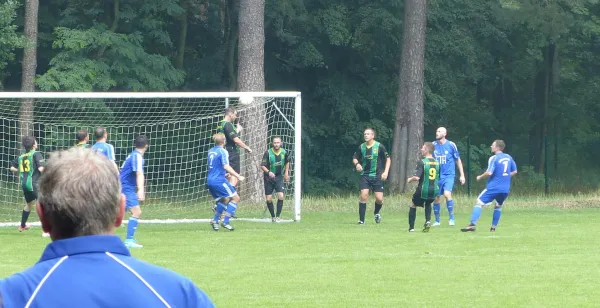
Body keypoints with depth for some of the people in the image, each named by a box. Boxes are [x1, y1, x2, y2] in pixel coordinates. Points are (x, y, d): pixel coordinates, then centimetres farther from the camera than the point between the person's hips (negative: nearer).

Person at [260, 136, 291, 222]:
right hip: (269, 178, -1)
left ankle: (277, 216, -7)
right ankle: (273, 216, 16)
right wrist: (268, 172, -30)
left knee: (281, 196, -16)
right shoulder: (268, 153, -15)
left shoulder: (284, 153, -5)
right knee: (269, 199, -2)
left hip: (279, 177, 1)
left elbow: (287, 162, 17)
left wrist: (286, 173, 16)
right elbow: (262, 165, -14)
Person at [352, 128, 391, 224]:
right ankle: (361, 220, -5)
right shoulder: (361, 147, 2)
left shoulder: (379, 146, -6)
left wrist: (386, 172, -9)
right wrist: (357, 163, -10)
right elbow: (355, 158, 14)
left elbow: (388, 159, 0)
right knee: (364, 196, -12)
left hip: (377, 176, -1)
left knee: (379, 198, -4)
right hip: (365, 175, 2)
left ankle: (376, 213, 30)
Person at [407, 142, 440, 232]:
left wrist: (410, 179, 0)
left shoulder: (422, 162, -14)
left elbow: (417, 177, -21)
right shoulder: (437, 163, 5)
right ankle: (428, 221, 10)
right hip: (434, 190, 5)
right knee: (428, 204, 33)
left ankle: (411, 227, 16)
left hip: (423, 190, -5)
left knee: (413, 205, 19)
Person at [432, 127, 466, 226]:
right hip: (437, 176, 3)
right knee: (436, 197, 4)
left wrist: (462, 175, 5)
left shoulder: (451, 145, -4)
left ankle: (451, 217, -8)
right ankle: (437, 220, 19)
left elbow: (458, 160, 5)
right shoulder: (433, 145, 1)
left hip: (449, 175, -3)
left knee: (447, 194, -22)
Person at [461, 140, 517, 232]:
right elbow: (514, 171, 17)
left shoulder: (494, 158, -10)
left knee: (479, 203, -4)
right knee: (498, 206, 25)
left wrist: (480, 177, -2)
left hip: (494, 187, -6)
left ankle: (473, 224, -19)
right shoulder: (508, 157, 9)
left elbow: (489, 172, -19)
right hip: (505, 189, 6)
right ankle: (493, 227, 21)